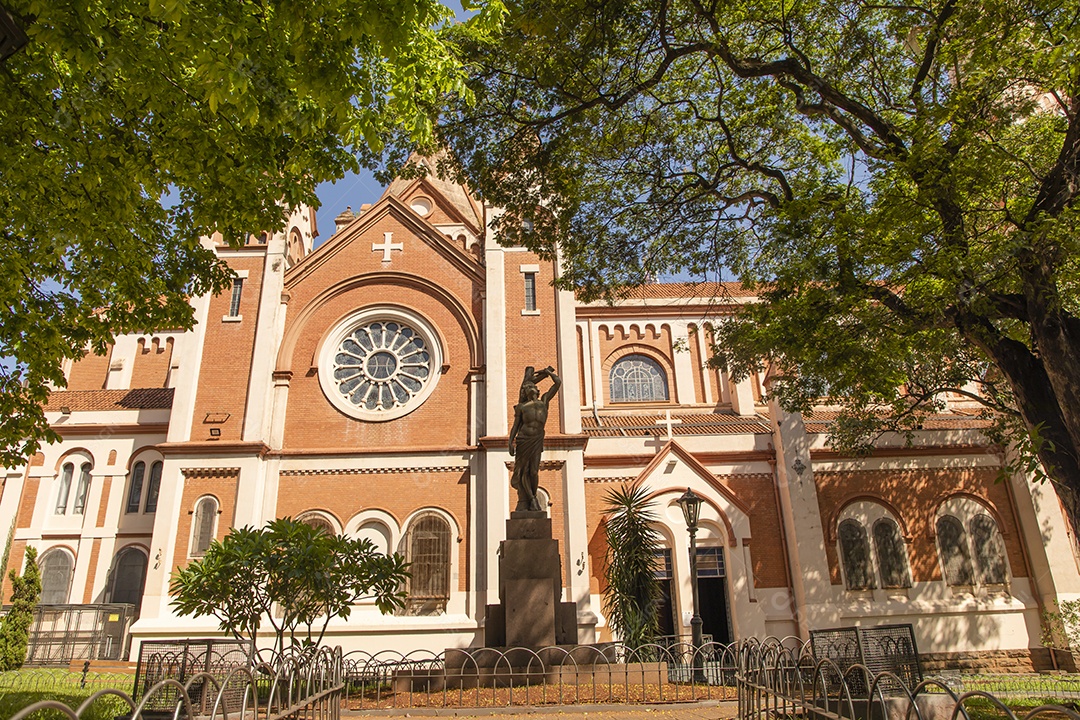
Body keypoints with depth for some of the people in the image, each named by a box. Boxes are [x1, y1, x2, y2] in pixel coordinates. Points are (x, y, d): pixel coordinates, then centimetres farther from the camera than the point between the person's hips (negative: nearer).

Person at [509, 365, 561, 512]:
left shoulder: (544, 401, 15)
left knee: (534, 471, -4)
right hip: (523, 440, 0)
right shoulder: (521, 406, 11)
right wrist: (510, 442, -4)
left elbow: (558, 383, 15)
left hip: (537, 441, 0)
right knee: (523, 471, -2)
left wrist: (548, 372, 27)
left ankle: (531, 499, 13)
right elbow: (515, 426, 7)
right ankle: (531, 499, 8)